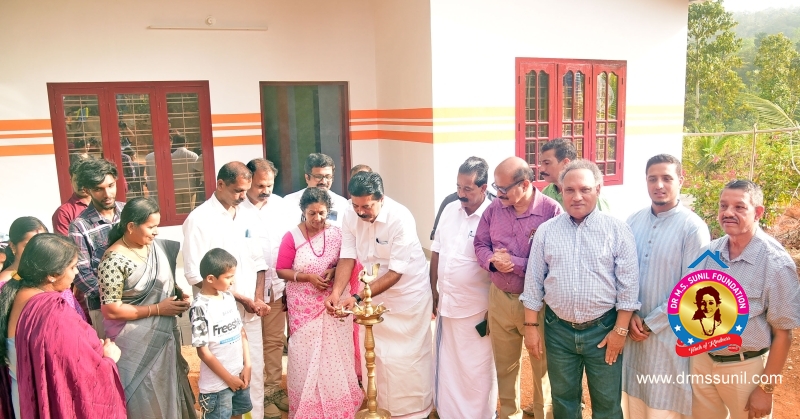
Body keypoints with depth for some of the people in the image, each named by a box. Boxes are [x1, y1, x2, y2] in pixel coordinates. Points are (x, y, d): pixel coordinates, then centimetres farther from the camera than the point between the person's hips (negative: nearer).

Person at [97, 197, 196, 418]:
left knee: (167, 393, 19)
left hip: (164, 336, 6)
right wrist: (157, 309, -19)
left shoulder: (157, 246, 1)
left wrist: (179, 295, -4)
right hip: (136, 343, -6)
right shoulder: (114, 260, -19)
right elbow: (110, 309, -20)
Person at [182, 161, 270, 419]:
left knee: (255, 372, 13)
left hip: (251, 311, 5)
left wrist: (258, 298, -3)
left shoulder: (245, 216, 8)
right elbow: (195, 274, -15)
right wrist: (241, 299, -13)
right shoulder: (199, 220, -11)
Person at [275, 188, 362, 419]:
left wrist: (334, 270, -12)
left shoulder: (336, 233, -2)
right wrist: (307, 277, -17)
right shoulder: (292, 236, -9)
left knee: (335, 352, 7)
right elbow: (281, 270, -4)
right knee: (307, 354, 5)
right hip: (304, 306, -2)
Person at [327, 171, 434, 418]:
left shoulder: (400, 219, -28)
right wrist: (336, 293, -26)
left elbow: (395, 272, -27)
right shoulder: (350, 216, -12)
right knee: (374, 354, 14)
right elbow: (347, 258, -11)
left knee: (408, 356, 2)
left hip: (408, 293, -5)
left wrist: (358, 297, -32)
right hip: (374, 291, 5)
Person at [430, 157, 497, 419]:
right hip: (446, 304, 6)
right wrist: (434, 291, 11)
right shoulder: (450, 210, 4)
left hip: (475, 310, -6)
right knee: (446, 367, 18)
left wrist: (495, 310, -10)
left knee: (476, 372, 10)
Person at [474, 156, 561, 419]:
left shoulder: (551, 210, -16)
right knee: (504, 365, 20)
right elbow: (480, 245, 6)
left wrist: (514, 263, -24)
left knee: (542, 366, 15)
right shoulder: (494, 208, -1)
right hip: (499, 299, 5)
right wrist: (493, 261, -15)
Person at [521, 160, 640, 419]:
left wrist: (620, 329, -7)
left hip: (604, 329, -2)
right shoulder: (546, 231, 0)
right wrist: (531, 326, 0)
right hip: (558, 330, 2)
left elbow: (628, 284, -5)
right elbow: (533, 282, 2)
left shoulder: (617, 230, -5)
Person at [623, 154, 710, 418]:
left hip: (669, 333, -4)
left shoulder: (693, 228, -12)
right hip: (632, 329, 5)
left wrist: (650, 323, -12)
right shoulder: (633, 221, 3)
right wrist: (630, 315, -7)